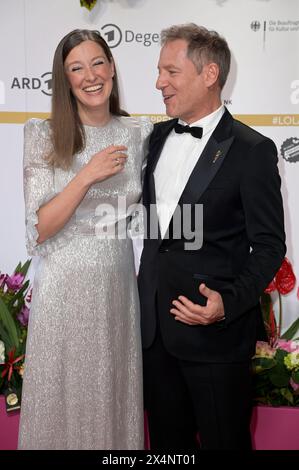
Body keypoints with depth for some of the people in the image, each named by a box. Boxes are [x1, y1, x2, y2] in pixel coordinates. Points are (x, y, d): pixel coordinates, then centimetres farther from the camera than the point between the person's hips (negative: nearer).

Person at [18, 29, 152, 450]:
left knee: (115, 391, 15)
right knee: (65, 395, 9)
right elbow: (38, 229, -12)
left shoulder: (139, 133, 2)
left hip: (119, 280, 3)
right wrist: (87, 176, -20)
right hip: (65, 284, -3)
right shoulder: (44, 136, -7)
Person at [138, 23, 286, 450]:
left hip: (216, 330, -5)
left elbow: (268, 245, -10)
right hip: (154, 323, 6)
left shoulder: (252, 150, -11)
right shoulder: (158, 137, 9)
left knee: (223, 439, 11)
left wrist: (229, 303, -24)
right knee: (167, 439, 18)